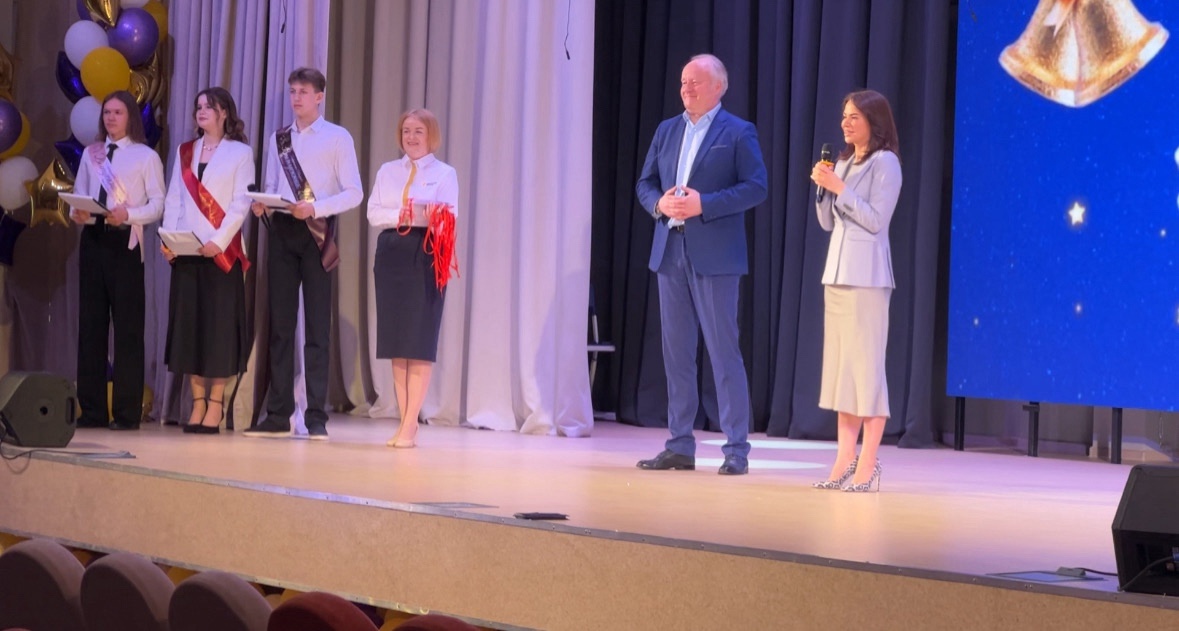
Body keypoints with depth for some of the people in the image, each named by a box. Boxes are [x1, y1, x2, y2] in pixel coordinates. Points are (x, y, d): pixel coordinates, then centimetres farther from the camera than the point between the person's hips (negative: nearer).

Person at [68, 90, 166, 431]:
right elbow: (78, 194, 13)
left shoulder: (146, 156, 1)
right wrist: (76, 212, -8)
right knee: (90, 322, 4)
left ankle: (127, 412, -1)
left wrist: (128, 214, -21)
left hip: (125, 242, -5)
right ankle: (92, 409, 9)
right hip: (93, 238, 5)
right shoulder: (90, 154, 14)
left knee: (128, 326, -3)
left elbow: (157, 204, -5)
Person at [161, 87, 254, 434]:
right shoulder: (184, 152, 17)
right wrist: (167, 237, -3)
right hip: (185, 249, 5)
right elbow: (173, 199, 11)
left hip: (221, 250, -5)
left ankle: (216, 403, 1)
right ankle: (198, 402, 8)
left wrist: (219, 241, -17)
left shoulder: (240, 152, 3)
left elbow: (241, 202, -6)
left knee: (219, 324, -3)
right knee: (188, 323, 3)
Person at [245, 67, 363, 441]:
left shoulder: (338, 138, 0)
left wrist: (315, 207, -19)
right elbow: (269, 186, 16)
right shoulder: (278, 139, 16)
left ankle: (316, 417, 0)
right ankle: (278, 416, 9)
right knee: (280, 325, 5)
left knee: (317, 327, -2)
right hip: (282, 231, 5)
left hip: (317, 232, -5)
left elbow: (353, 193, -6)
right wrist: (261, 204, -6)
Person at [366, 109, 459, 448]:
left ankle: (410, 425, -7)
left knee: (420, 341, -7)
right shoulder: (387, 171, 14)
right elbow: (373, 213, 5)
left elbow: (448, 219, -7)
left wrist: (417, 214, -25)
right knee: (396, 340, 4)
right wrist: (400, 216, -13)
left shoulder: (445, 173, 3)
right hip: (391, 254, 4)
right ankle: (405, 422, 9)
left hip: (426, 256, -4)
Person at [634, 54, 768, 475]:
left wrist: (704, 204, -18)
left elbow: (756, 187, -9)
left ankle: (736, 450, -1)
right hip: (670, 252, 6)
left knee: (723, 351, -5)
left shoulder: (738, 133, -2)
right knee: (676, 351, 7)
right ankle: (680, 446, 13)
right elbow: (645, 183, 16)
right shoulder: (667, 130, 15)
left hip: (714, 255, -6)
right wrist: (659, 203, -6)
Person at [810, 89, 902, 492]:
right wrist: (821, 187, 1)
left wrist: (840, 188, -15)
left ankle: (867, 467, -8)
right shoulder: (843, 162, 16)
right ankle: (844, 463, 8)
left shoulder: (885, 163, -5)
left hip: (866, 276, -8)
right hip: (837, 273, 8)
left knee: (866, 366, -9)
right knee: (840, 365, 6)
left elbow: (877, 220, -13)